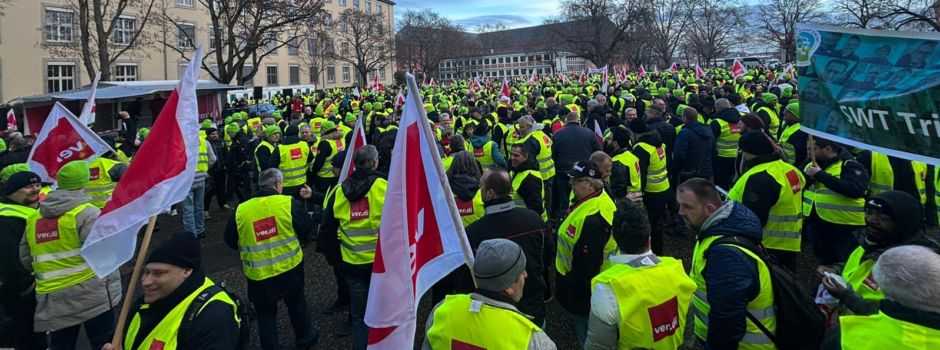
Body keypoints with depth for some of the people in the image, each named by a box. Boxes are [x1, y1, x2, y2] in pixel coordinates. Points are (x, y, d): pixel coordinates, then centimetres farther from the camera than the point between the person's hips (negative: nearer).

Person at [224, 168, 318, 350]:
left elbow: (230, 240, 4)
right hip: (290, 268, 0)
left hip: (258, 274, 0)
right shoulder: (289, 203, -15)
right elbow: (307, 227, -3)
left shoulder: (240, 210, -9)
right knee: (297, 305, 23)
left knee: (265, 314, 17)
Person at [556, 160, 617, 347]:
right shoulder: (602, 200, -1)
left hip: (583, 292, -10)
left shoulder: (591, 219, -34)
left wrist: (568, 289, -18)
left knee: (585, 334, 10)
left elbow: (585, 267, -29)